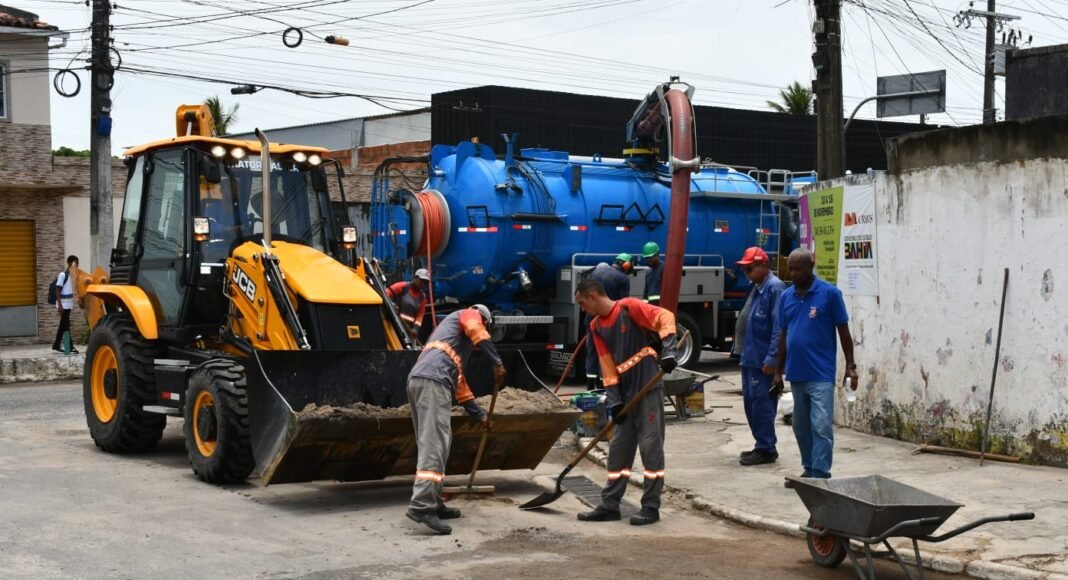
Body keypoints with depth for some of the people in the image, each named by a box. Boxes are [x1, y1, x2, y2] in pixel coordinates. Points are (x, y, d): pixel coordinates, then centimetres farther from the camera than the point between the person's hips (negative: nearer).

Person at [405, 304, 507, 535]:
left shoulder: (452, 330, 40)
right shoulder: (468, 314, 18)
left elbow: (458, 380, 38)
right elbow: (476, 332, -9)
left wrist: (480, 414, 36)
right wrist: (498, 362, -11)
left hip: (418, 380, 9)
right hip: (432, 381, -9)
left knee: (432, 444, 14)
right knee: (434, 444, -16)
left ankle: (433, 503, 15)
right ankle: (421, 505, -26)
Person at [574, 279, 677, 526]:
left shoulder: (629, 307, -10)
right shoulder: (596, 327, 11)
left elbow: (665, 317, -17)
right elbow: (607, 365, 9)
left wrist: (668, 350, -29)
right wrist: (614, 400, 1)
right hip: (625, 393, 8)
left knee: (651, 445, -4)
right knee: (618, 448, 9)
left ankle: (651, 506, 2)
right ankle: (610, 505, 15)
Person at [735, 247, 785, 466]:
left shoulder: (775, 288, -14)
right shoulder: (757, 288, 15)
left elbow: (778, 327, -19)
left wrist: (771, 358, -21)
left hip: (763, 360, -9)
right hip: (750, 358, 9)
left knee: (762, 403, -4)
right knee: (751, 403, 13)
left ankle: (766, 450, 3)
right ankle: (763, 446, 22)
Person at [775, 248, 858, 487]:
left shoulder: (829, 293, -6)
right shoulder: (786, 297, 10)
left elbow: (843, 331, -2)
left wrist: (850, 366, -5)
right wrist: (778, 371, 16)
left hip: (821, 374, -6)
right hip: (796, 374, 6)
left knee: (821, 426, -9)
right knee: (802, 427, 13)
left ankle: (820, 476, -8)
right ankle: (809, 470, 23)